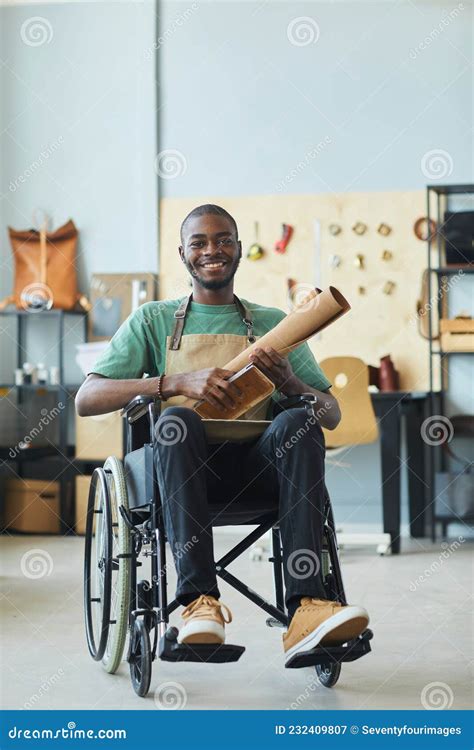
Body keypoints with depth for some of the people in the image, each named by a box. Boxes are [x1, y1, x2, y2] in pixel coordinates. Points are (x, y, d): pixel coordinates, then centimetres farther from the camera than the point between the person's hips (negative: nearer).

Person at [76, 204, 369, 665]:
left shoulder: (272, 324, 20)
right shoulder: (152, 321, 15)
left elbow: (331, 415, 14)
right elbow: (86, 400, 0)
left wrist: (288, 382, -10)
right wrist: (178, 382, -14)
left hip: (256, 465, 1)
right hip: (182, 469, -1)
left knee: (297, 424, -30)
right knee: (177, 419, -34)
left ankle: (305, 609, -42)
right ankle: (199, 601, -42)